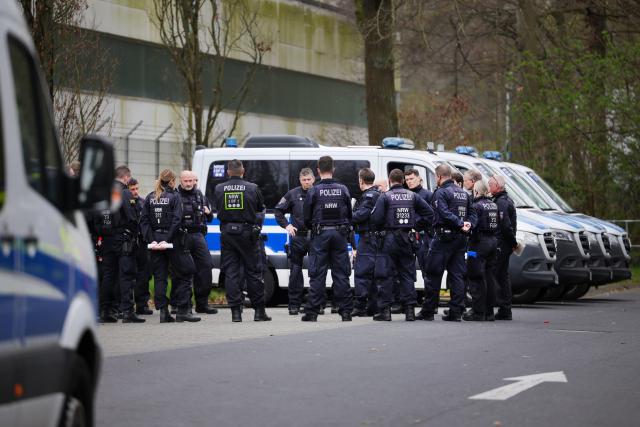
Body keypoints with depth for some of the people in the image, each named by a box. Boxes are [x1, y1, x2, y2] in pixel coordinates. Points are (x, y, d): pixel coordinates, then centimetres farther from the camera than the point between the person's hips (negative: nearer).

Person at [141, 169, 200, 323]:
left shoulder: (150, 197, 7)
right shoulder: (174, 196, -6)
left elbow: (144, 220, 1)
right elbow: (176, 220, -14)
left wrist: (151, 239, -3)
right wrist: (167, 240, -13)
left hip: (155, 239, 4)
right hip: (172, 240, -4)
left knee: (159, 276, 7)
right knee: (184, 274, 3)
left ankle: (163, 311, 3)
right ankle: (182, 310, -3)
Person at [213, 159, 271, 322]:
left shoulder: (219, 189, -1)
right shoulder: (252, 188, -6)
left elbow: (218, 210, 10)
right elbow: (261, 209, 5)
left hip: (227, 233, 2)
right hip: (247, 233, -2)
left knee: (231, 272, 5)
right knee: (253, 272, 6)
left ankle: (236, 312, 1)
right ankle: (259, 311, 8)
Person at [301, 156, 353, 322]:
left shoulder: (314, 191, -6)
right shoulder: (343, 190, 2)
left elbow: (307, 217, -2)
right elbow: (349, 214, 7)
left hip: (320, 234, -2)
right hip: (340, 234, 2)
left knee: (317, 274, 0)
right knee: (341, 273, 6)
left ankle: (312, 312, -2)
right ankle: (345, 311, 5)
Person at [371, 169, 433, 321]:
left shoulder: (385, 197, -5)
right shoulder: (413, 196, 7)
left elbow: (376, 218, -12)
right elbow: (429, 212, 5)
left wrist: (383, 226, 8)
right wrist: (418, 226, 11)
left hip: (390, 238, -4)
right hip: (408, 239, 4)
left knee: (386, 275, 1)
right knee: (407, 275, 8)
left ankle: (385, 310, -2)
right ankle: (410, 310, 6)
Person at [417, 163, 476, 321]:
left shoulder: (441, 192, -9)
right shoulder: (463, 193, 16)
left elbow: (444, 213, -22)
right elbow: (472, 213, 14)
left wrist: (460, 224, -20)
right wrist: (468, 224, -4)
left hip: (444, 237, -7)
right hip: (460, 238, 7)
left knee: (433, 275, 1)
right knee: (457, 275, 7)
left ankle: (428, 311, 4)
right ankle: (456, 312, 4)